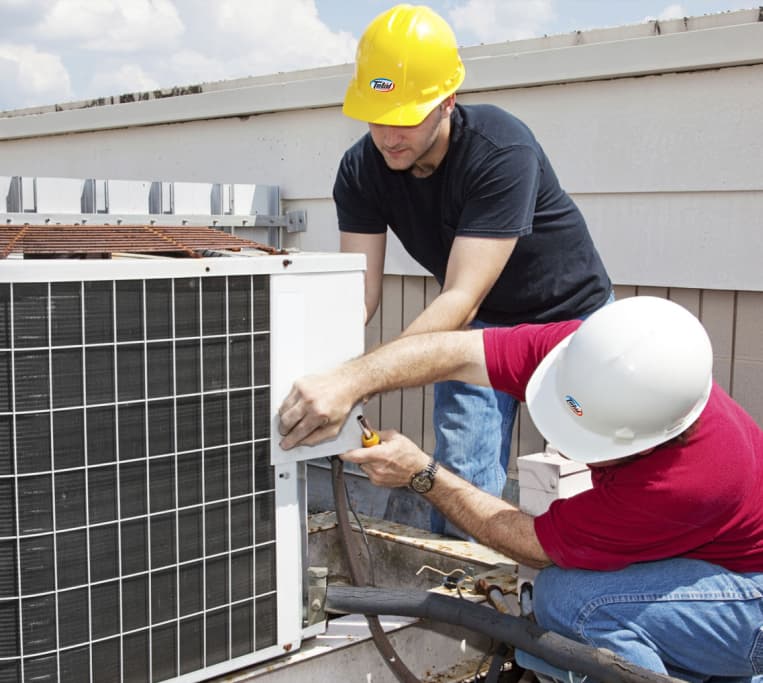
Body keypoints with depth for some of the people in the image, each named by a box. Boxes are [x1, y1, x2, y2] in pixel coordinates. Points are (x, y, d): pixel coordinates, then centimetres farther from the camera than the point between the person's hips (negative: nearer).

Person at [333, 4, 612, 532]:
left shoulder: (503, 151, -34)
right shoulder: (362, 170, -18)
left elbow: (462, 298, -41)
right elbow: (359, 289, -22)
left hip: (569, 313, -3)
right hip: (478, 324, 4)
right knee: (461, 477, -3)